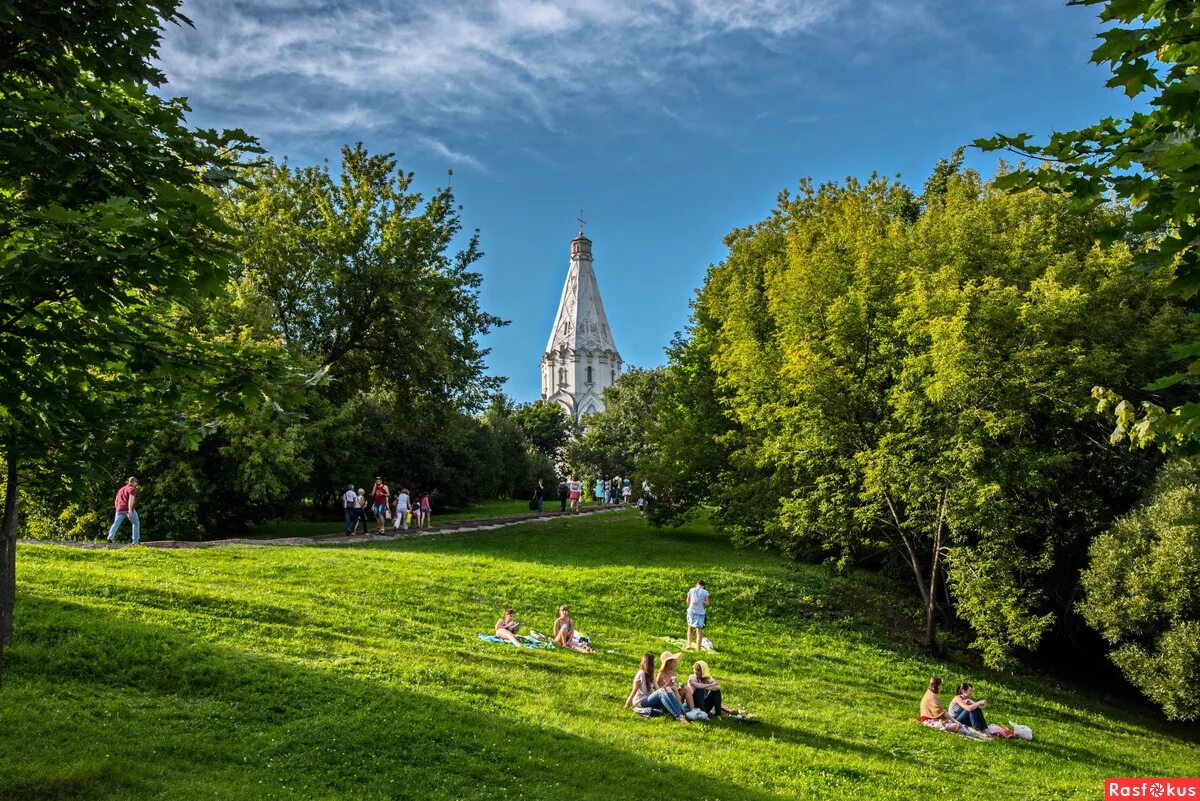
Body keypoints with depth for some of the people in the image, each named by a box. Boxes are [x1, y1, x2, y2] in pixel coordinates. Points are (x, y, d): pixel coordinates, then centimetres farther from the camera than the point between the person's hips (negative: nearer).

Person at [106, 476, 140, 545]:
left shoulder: (121, 489, 23)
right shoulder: (132, 489, -1)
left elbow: (116, 501, 23)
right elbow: (131, 499, -15)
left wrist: (117, 510, 28)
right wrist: (130, 510, -23)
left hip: (120, 509, 6)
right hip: (128, 509, -6)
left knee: (116, 524, -2)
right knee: (136, 524, 7)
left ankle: (110, 537, -24)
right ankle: (135, 541, 4)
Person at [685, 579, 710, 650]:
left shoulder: (691, 590, 5)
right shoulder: (705, 592, -1)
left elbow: (688, 601, 11)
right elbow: (707, 604, -2)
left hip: (691, 611, 2)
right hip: (700, 612, -2)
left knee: (690, 628, 22)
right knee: (699, 631, 1)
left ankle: (688, 644, 13)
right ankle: (698, 649, -3)